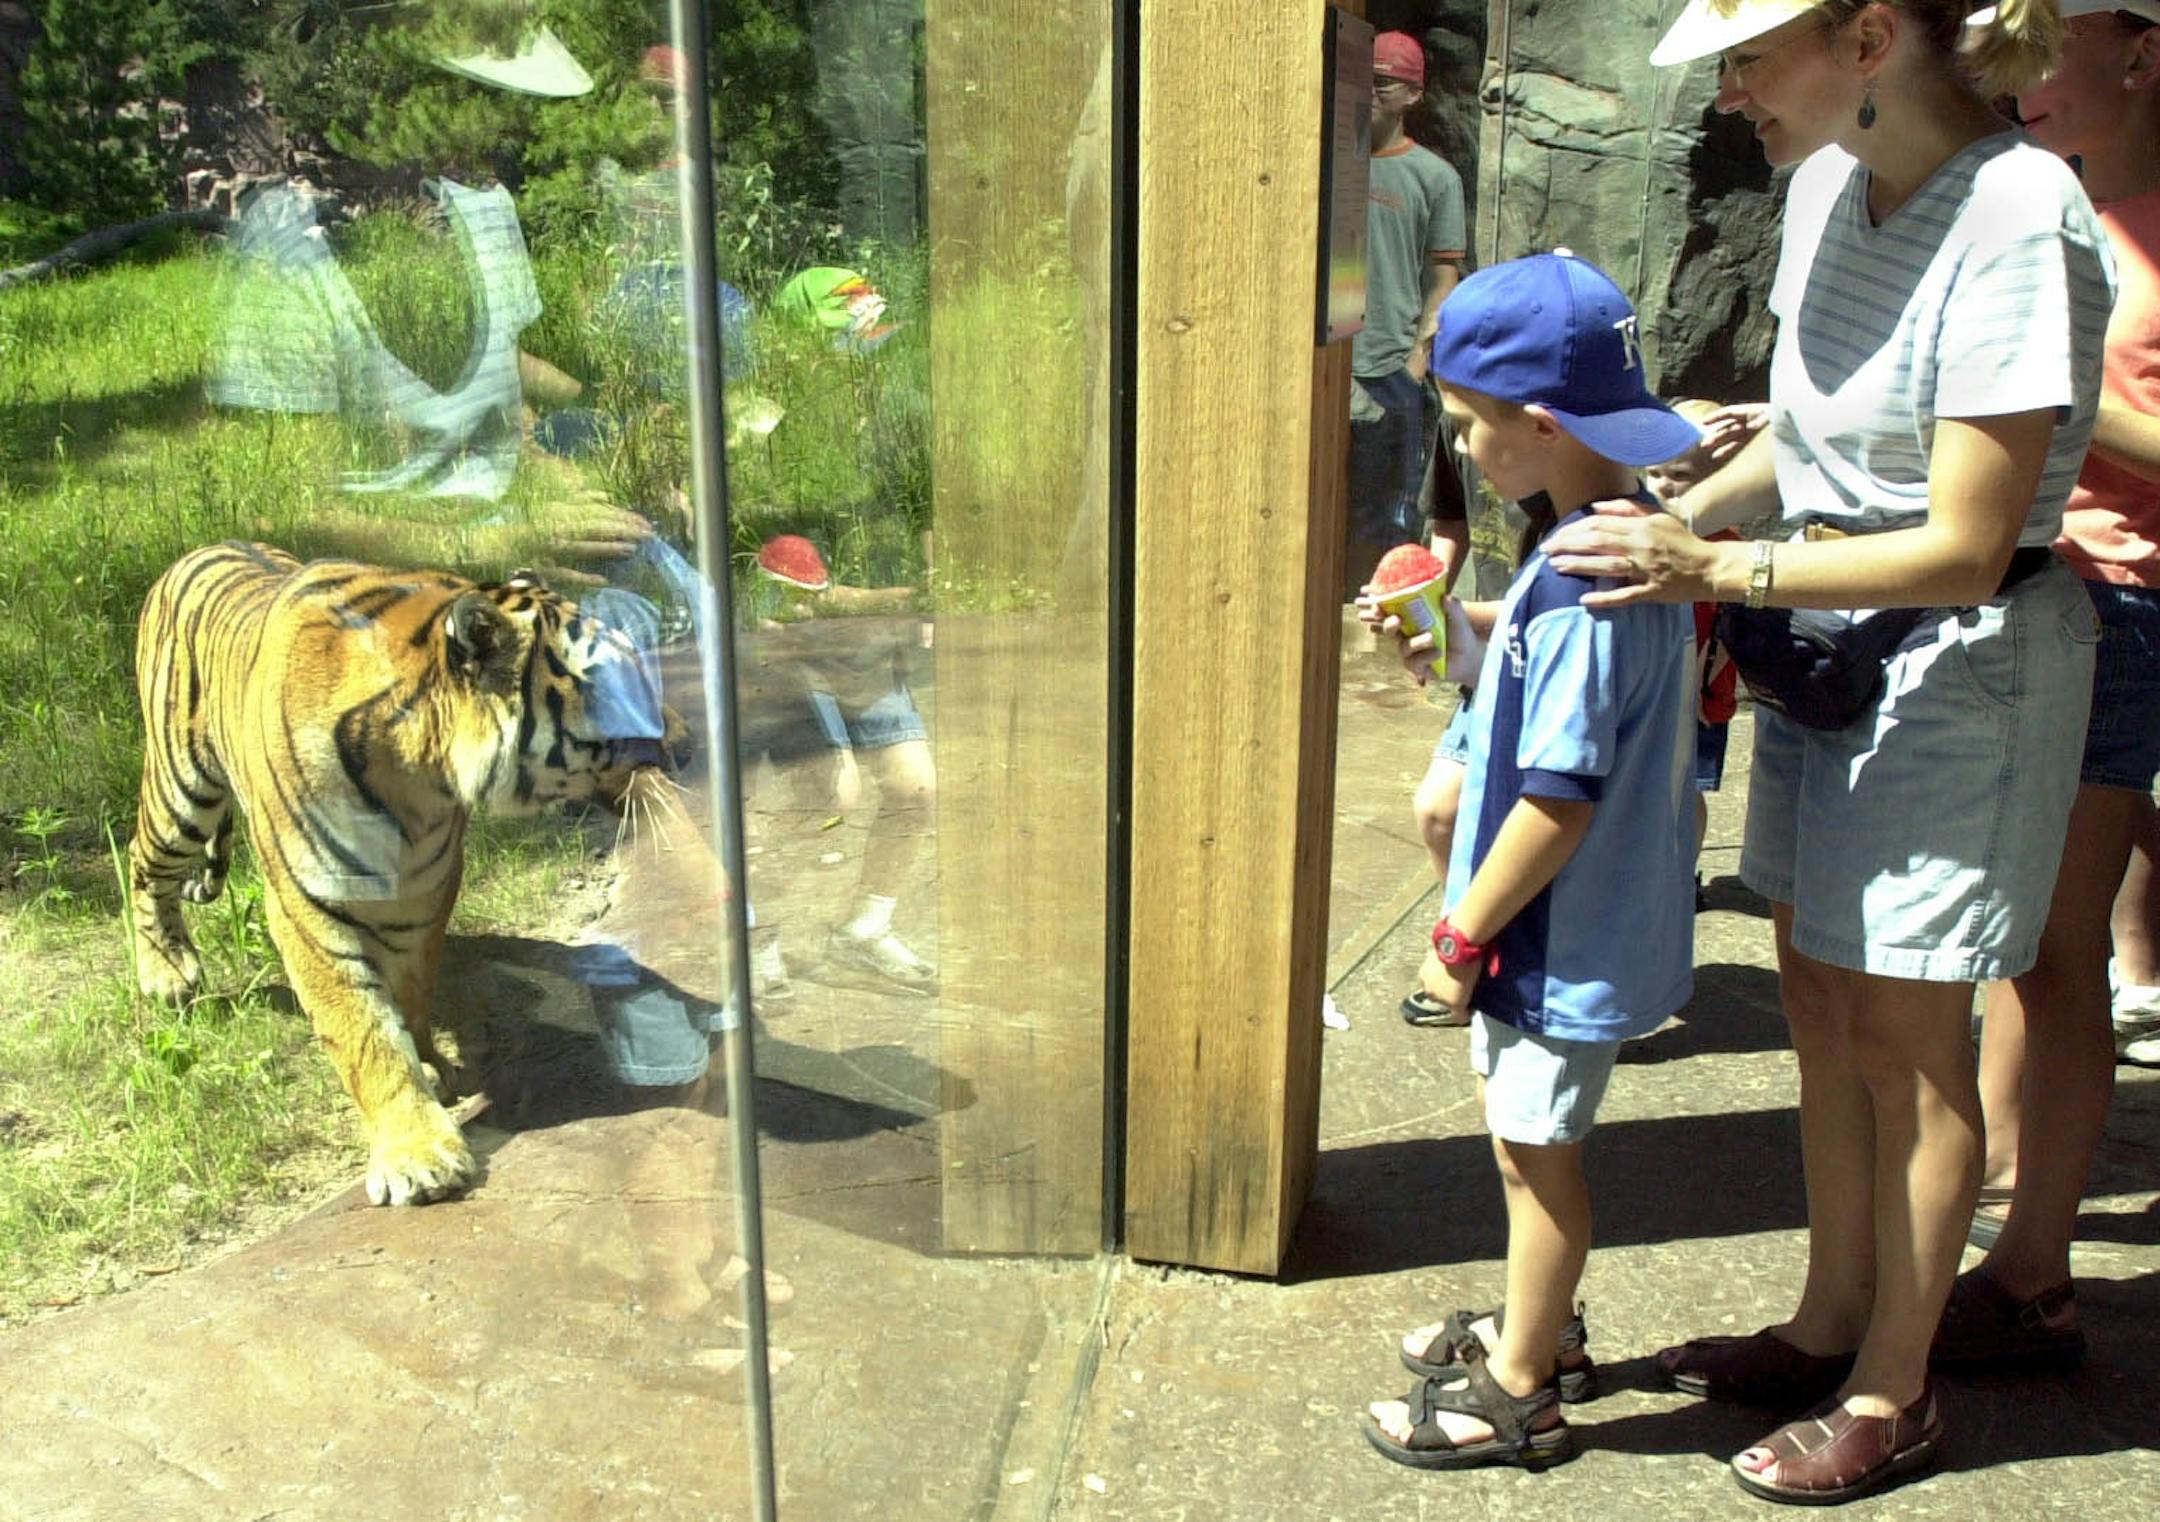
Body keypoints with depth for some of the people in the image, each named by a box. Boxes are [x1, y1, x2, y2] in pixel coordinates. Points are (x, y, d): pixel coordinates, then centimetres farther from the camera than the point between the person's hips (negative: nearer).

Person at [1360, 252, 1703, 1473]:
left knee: (1537, 1151, 7)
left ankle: (1516, 1397, 26)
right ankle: (1541, 1331, 44)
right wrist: (1461, 636, 8)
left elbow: (1558, 802, -27)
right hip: (1569, 929, 9)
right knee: (1532, 1141, 24)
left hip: (1564, 943, -9)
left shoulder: (1584, 586, -29)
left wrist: (1462, 938, -19)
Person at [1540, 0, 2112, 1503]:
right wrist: (1672, 517, 0)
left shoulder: (2019, 223, -22)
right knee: (1821, 1001, 16)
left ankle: (1893, 1393, 25)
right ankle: (1831, 1323, 35)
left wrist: (1717, 572, -28)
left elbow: (1965, 548, -23)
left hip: (1957, 666, -8)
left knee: (1906, 1041, 5)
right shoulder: (1831, 183, 1)